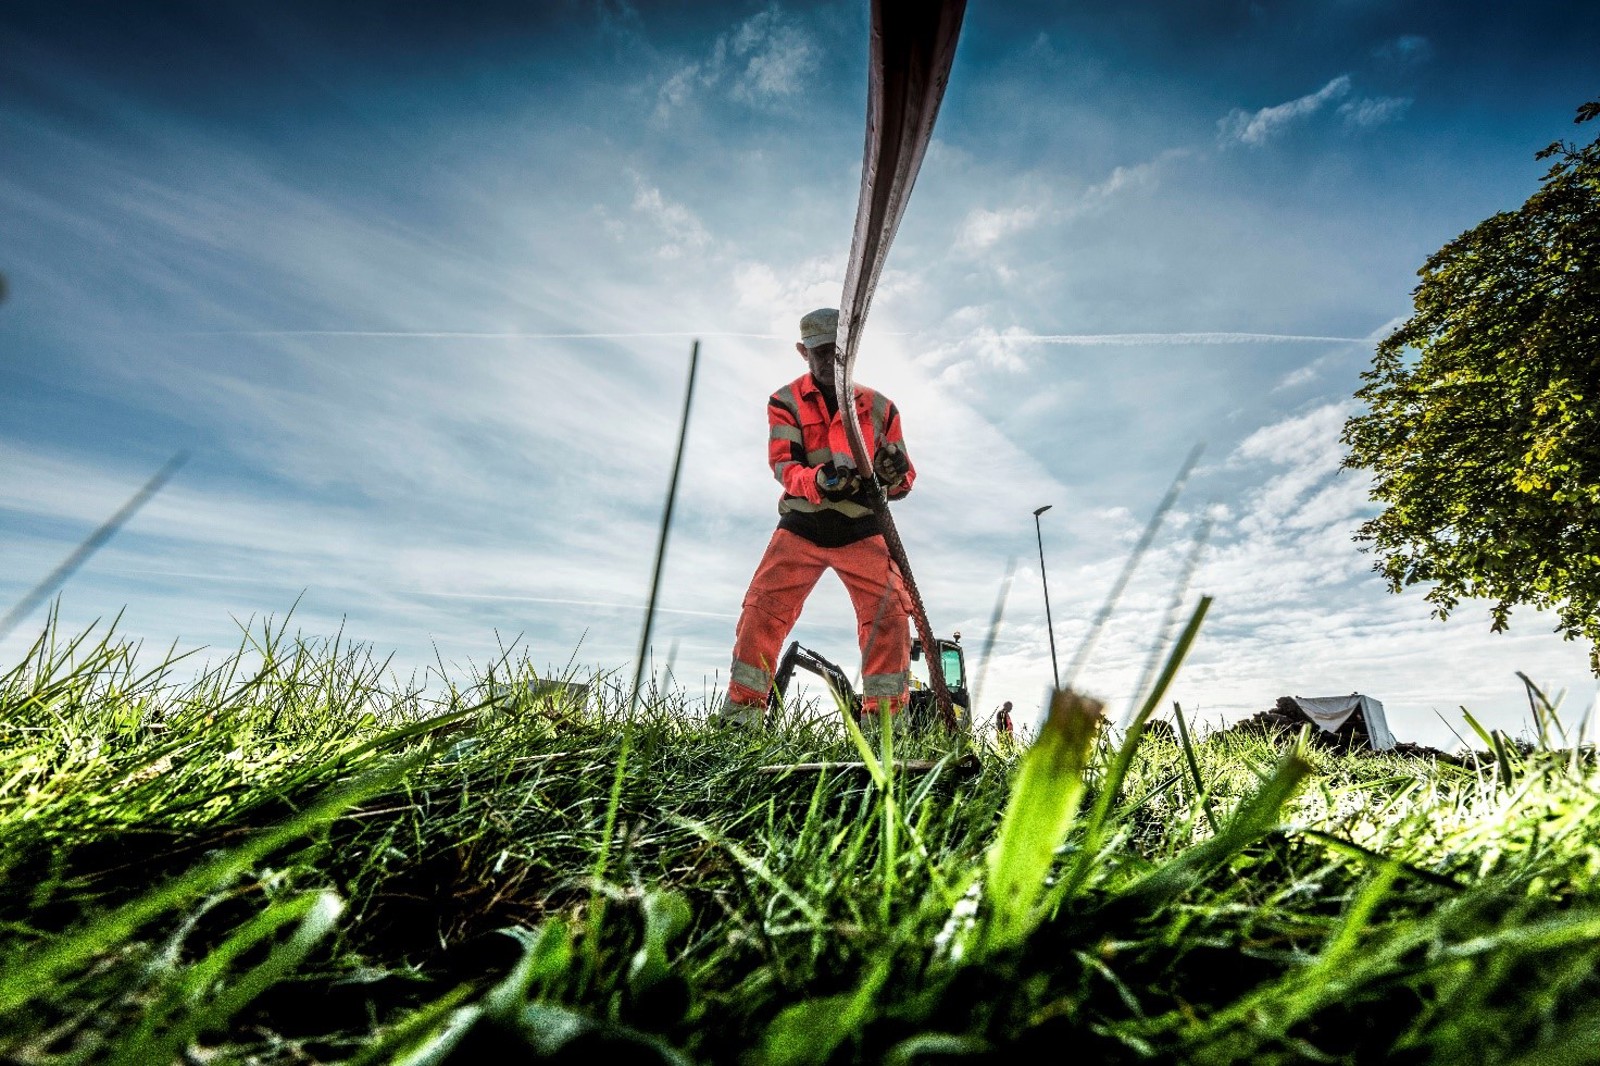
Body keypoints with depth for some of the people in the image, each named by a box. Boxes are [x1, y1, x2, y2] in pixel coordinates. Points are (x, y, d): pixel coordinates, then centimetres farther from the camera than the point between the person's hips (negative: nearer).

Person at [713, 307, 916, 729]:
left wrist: (895, 473, -17)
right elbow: (783, 466, -9)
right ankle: (739, 715, 2)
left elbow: (903, 480, 9)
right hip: (801, 526, 0)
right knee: (762, 611, -9)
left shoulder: (880, 407, 10)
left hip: (862, 530, 1)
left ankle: (884, 722, -1)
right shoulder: (786, 402, 6)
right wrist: (819, 480, -32)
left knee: (889, 615, -12)